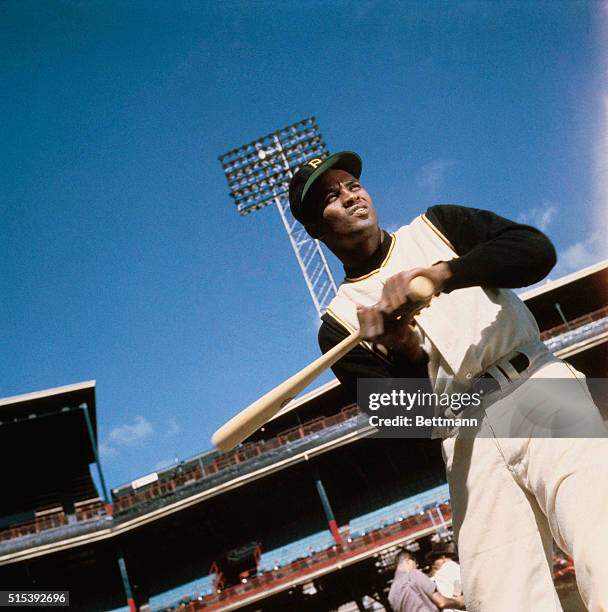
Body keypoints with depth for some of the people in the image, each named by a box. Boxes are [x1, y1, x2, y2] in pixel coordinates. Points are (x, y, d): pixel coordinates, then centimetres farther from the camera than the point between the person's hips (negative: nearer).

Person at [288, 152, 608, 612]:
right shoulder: (340, 326, 13)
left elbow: (538, 249, 0)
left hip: (538, 388, -1)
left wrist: (440, 273, -13)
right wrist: (405, 352, -16)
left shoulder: (436, 225, 16)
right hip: (465, 439, 1)